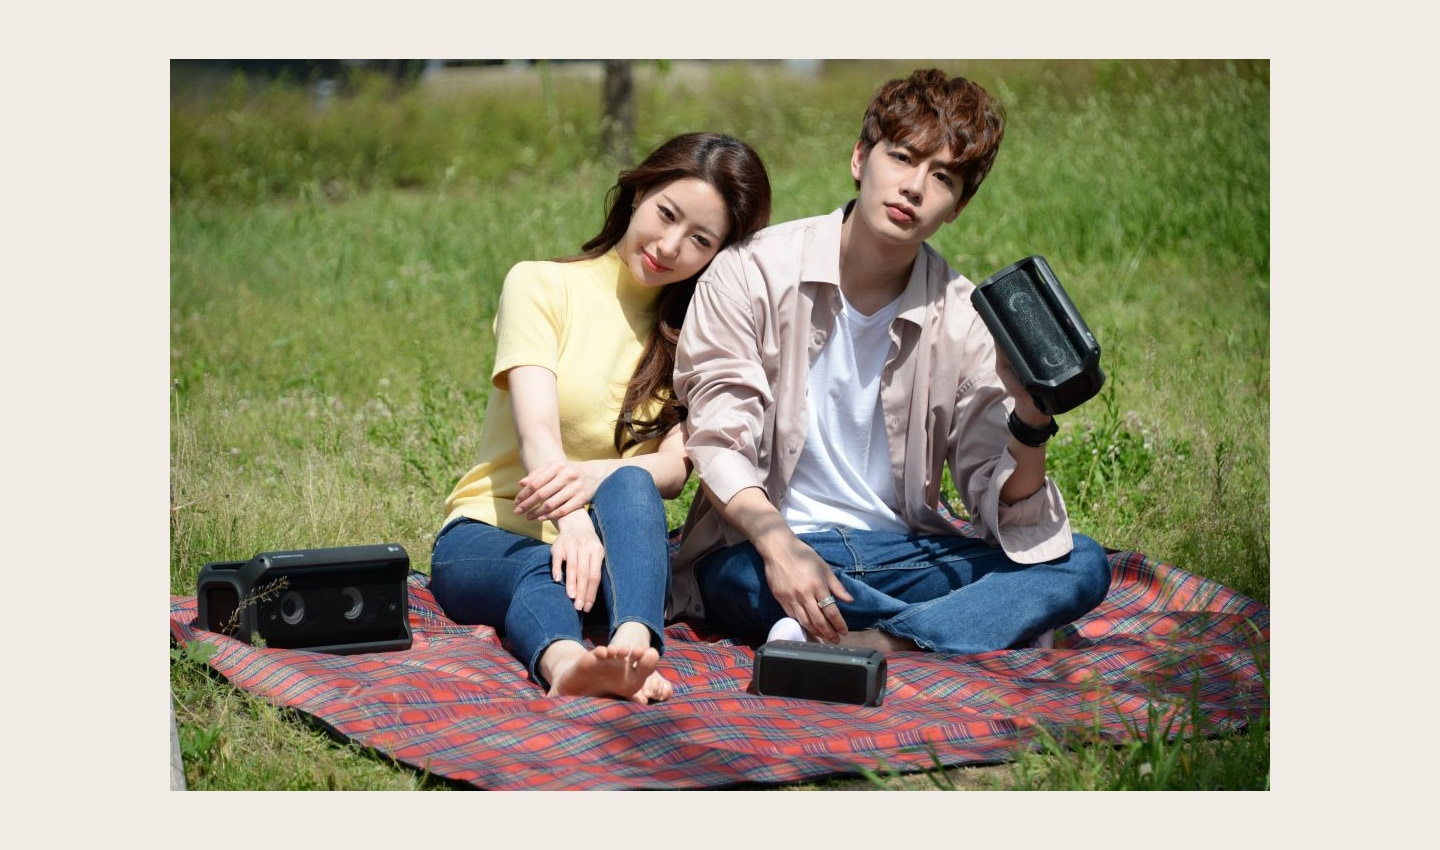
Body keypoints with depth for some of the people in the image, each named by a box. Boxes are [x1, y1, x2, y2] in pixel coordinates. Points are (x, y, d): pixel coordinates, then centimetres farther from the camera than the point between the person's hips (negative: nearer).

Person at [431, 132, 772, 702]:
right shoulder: (541, 285, 0)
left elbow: (674, 468, -6)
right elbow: (537, 430, -16)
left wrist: (599, 476, -31)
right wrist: (571, 521, -37)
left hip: (610, 541, 2)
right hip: (492, 533, -2)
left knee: (629, 488, -33)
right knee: (548, 570, -38)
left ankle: (633, 645, -60)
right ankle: (564, 661, -70)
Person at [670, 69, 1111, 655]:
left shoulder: (963, 321, -1)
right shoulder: (752, 273, -7)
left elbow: (998, 508, -4)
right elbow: (717, 440, -13)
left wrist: (1030, 425, -26)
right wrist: (778, 545, -31)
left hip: (904, 552, 4)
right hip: (760, 548, -3)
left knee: (1081, 565, -18)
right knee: (741, 580, -39)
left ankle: (871, 643, -35)